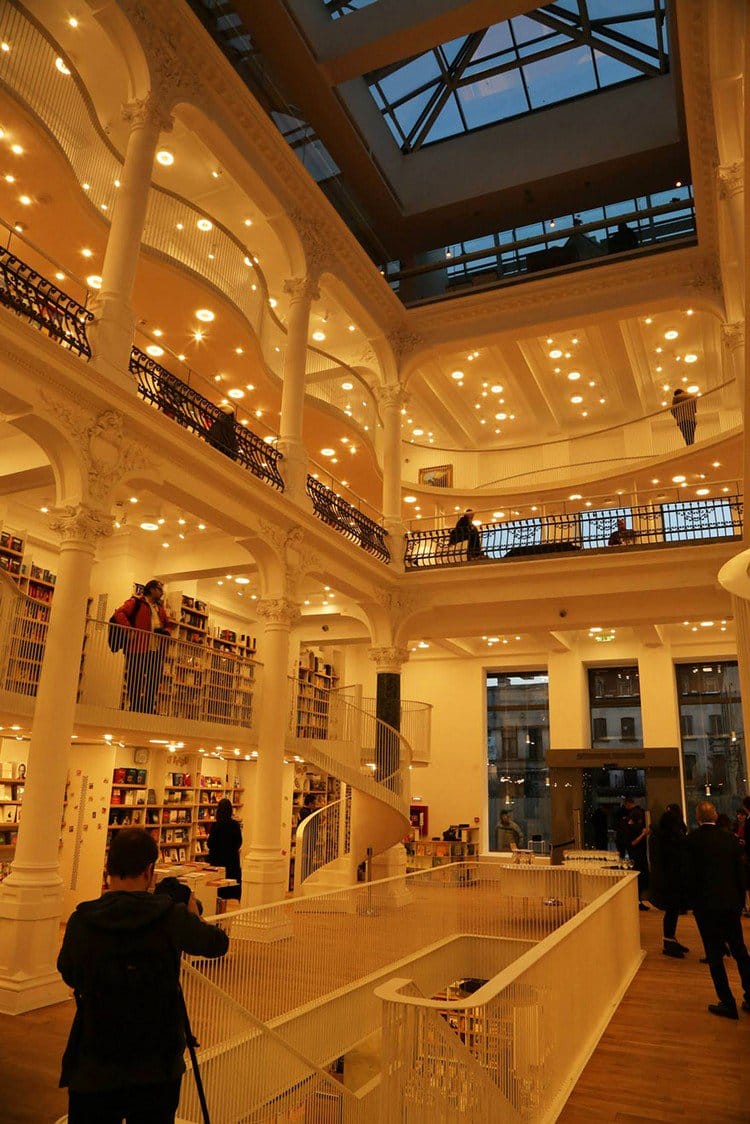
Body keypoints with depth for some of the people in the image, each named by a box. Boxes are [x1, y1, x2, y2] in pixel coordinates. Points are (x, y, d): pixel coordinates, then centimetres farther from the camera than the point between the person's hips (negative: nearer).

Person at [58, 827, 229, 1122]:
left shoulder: (81, 921, -12)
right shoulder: (172, 917, -15)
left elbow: (69, 976, 9)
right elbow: (218, 943, 4)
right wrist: (194, 915, 23)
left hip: (93, 1073, 1)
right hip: (159, 1071, 0)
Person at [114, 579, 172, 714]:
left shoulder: (161, 608, 24)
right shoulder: (136, 602, 3)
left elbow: (167, 625, 31)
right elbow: (119, 613, -10)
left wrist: (165, 632, 7)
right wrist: (130, 631, -20)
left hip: (157, 651, 7)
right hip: (138, 649, -7)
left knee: (154, 683, 7)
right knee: (135, 682, -1)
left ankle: (149, 712, 14)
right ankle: (135, 711, 6)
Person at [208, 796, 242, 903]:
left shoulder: (215, 825, -15)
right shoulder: (235, 824, -5)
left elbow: (210, 844, -12)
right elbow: (239, 842, 2)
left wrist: (209, 837, 7)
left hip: (218, 859, -3)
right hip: (233, 858, 3)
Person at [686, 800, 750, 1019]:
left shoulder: (693, 839, -9)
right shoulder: (730, 838, 2)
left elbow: (690, 873, -8)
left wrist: (692, 900, 5)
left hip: (706, 904, -4)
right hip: (731, 903, 5)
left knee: (714, 953, 5)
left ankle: (728, 1003, 8)